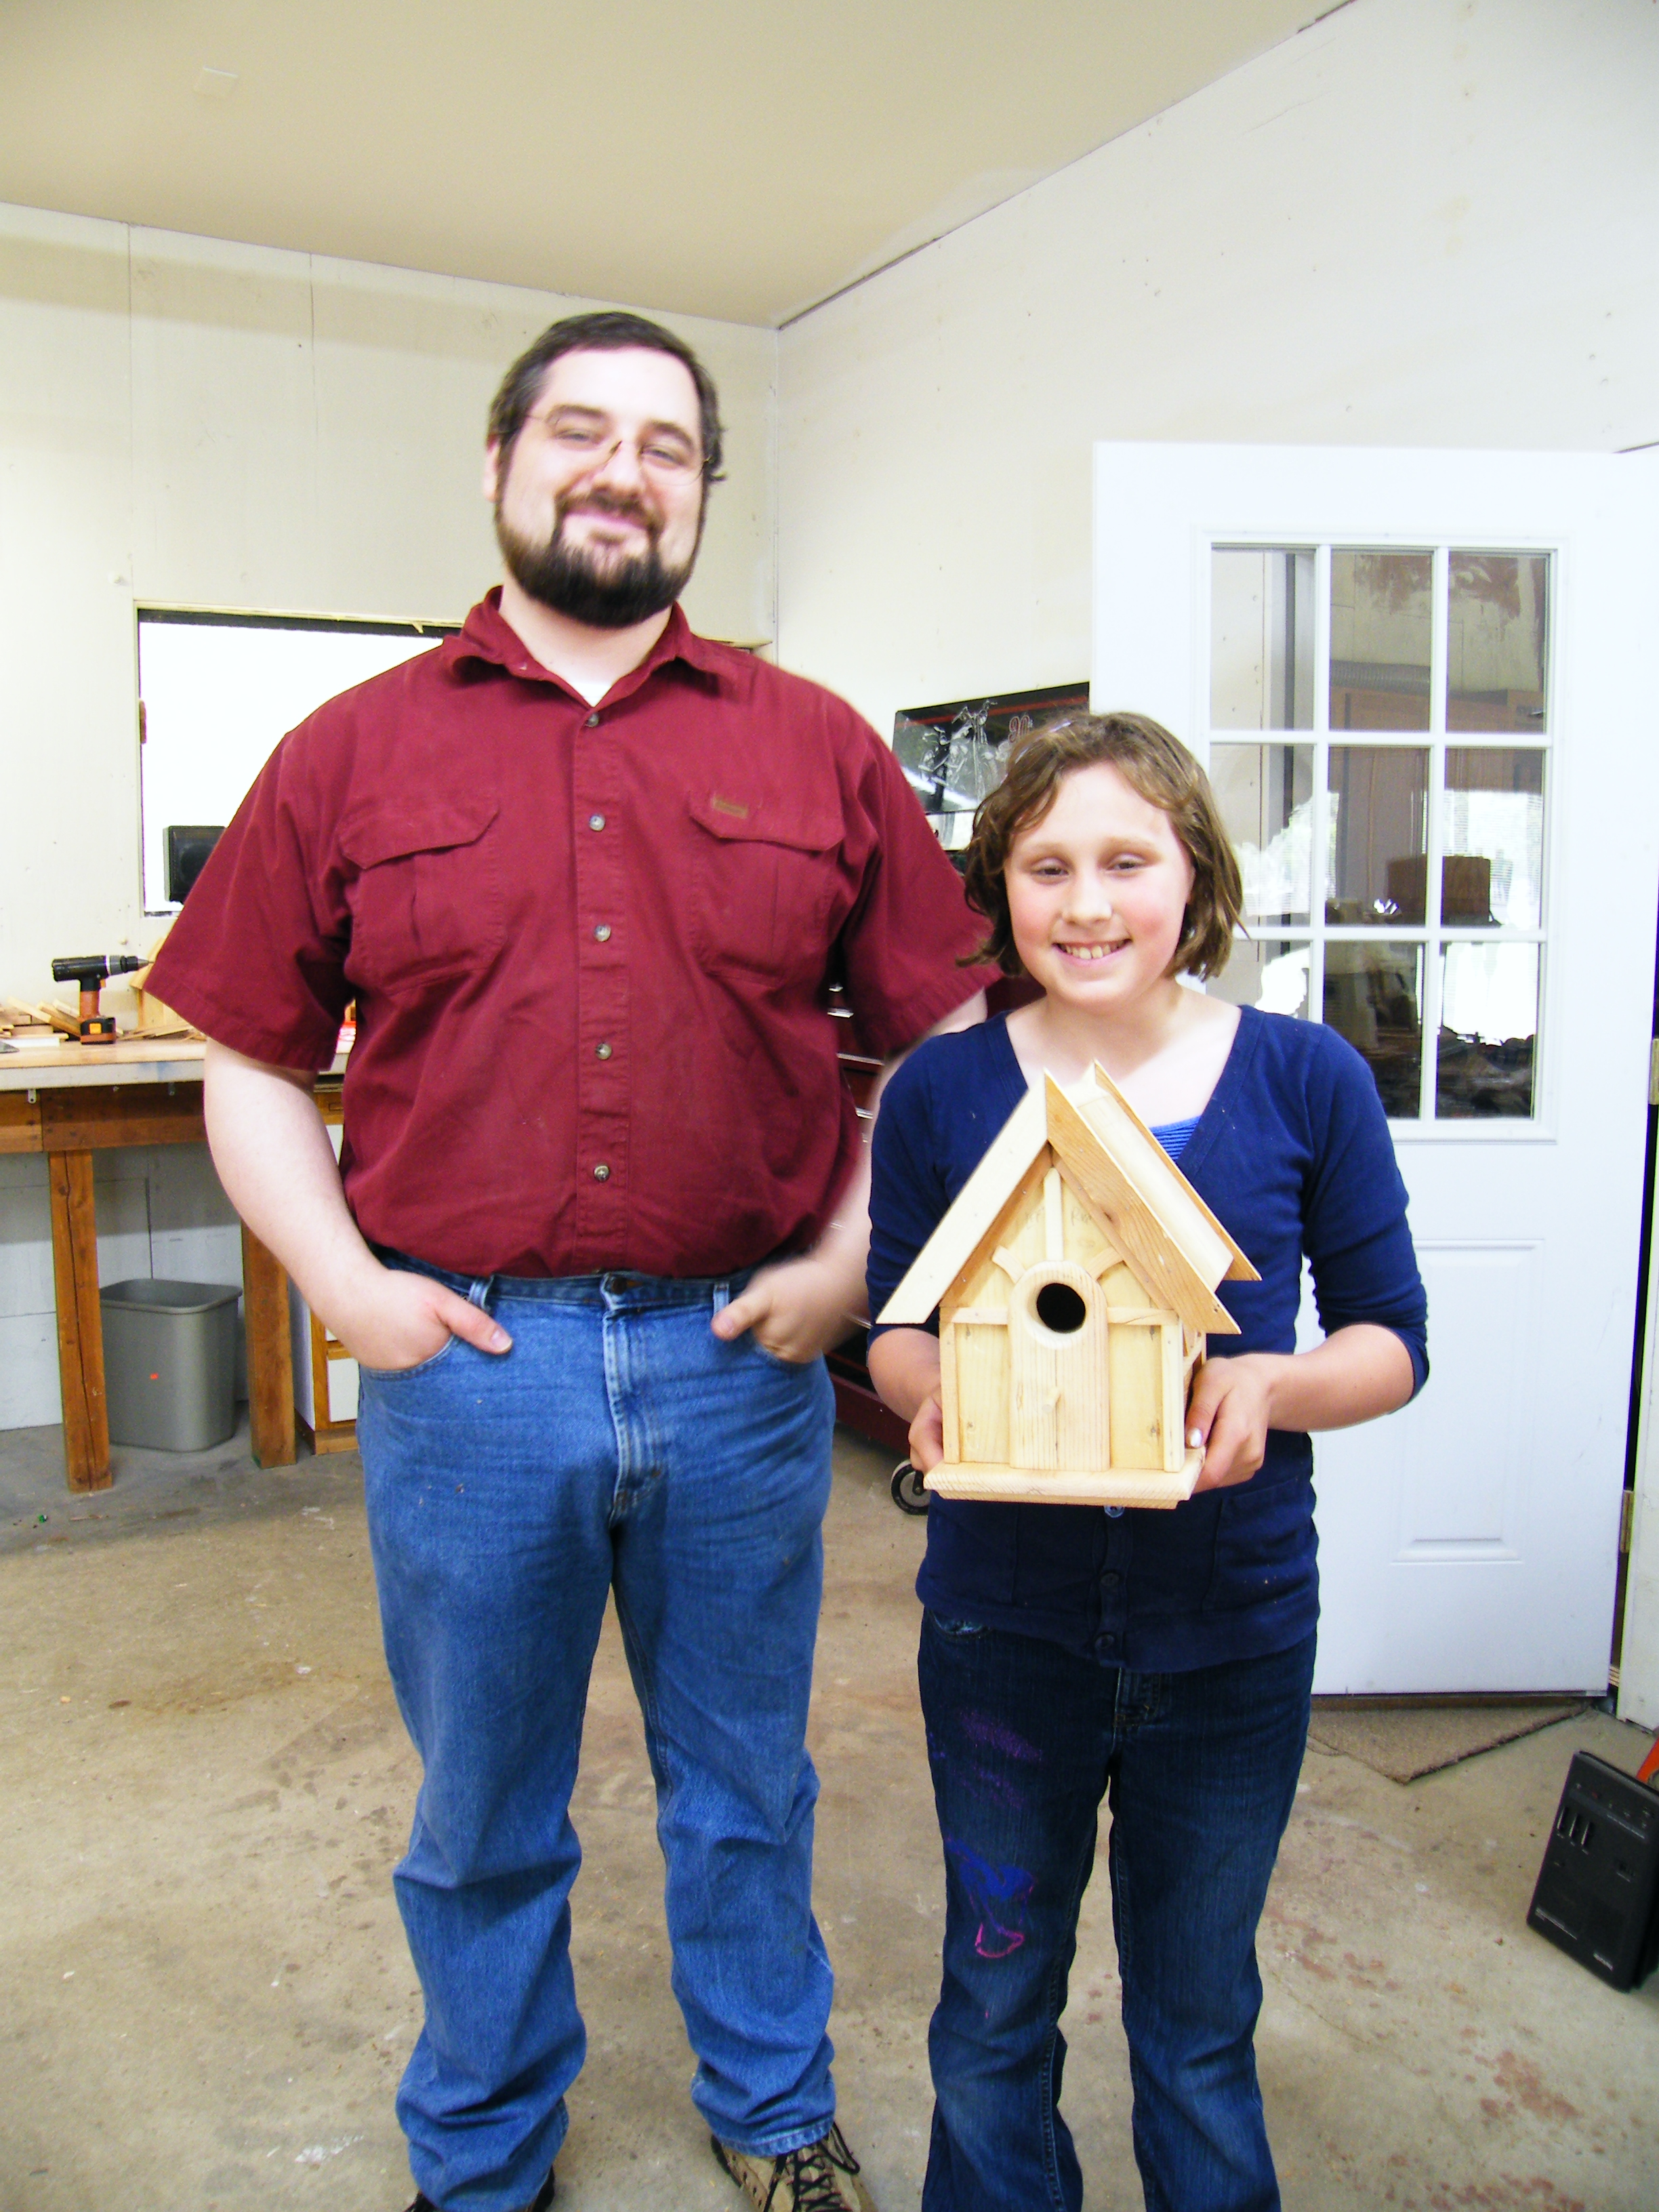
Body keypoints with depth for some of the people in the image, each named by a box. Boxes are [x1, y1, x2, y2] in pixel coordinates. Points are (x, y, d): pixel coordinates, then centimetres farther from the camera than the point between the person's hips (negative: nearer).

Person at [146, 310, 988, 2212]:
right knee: (482, 1816, 19)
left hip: (739, 1360, 1)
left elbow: (943, 1034, 5)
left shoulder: (818, 750, 4)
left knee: (746, 1789, 20)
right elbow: (251, 1063, 5)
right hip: (462, 1362, 0)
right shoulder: (350, 753, 3)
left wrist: (855, 1262, -5)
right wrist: (341, 1284, -7)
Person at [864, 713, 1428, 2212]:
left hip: (1234, 1623, 0)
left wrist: (1270, 1384, -20)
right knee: (996, 2004, 20)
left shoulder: (1305, 1079, -6)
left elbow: (1393, 1339, 0)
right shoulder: (941, 1092, -5)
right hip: (1005, 1619, 1)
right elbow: (893, 1325, 4)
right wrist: (934, 1387, -18)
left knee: (1199, 2018, 21)